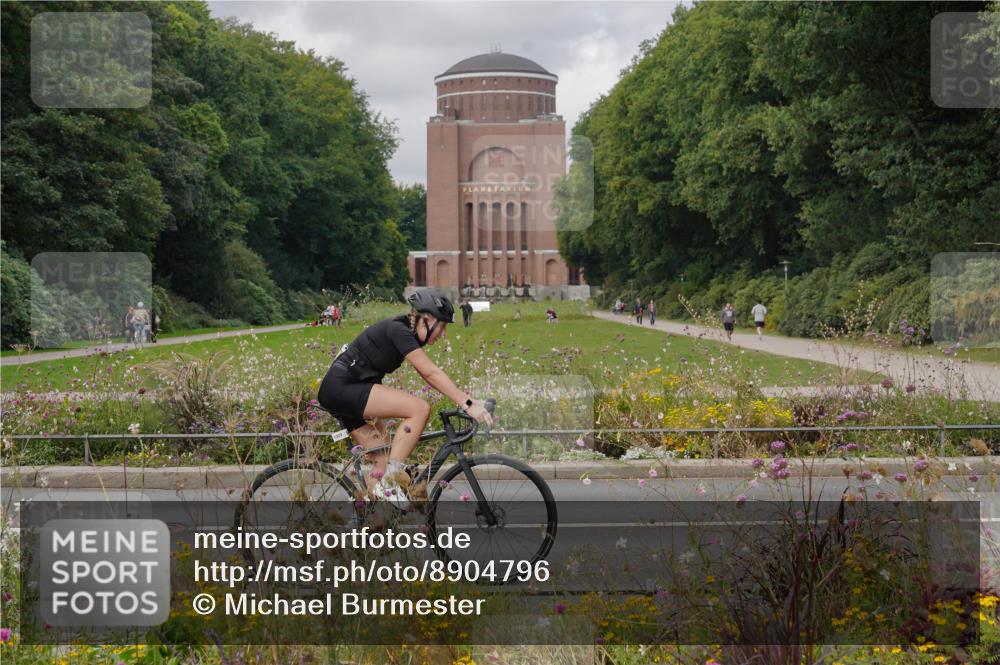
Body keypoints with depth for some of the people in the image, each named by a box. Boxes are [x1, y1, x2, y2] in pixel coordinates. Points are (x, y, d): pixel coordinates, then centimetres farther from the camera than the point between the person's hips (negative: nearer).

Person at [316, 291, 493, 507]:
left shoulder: (406, 334, 13)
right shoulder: (398, 330, -16)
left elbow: (430, 375, 13)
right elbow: (432, 373, -22)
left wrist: (469, 399, 5)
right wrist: (468, 404, -24)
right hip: (342, 387, -10)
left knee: (384, 462, 7)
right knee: (420, 408, -20)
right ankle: (390, 481, -17)